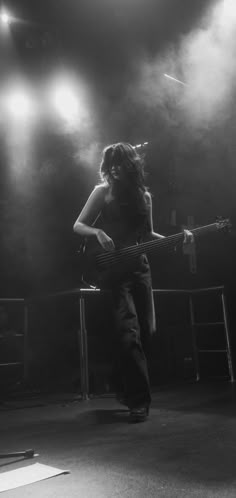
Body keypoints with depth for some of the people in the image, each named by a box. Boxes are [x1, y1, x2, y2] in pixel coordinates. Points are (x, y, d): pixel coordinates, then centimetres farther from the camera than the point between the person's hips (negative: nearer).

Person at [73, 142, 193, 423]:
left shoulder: (144, 195, 12)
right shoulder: (103, 191, 0)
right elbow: (78, 225, 0)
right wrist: (98, 233, -20)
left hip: (138, 266, 5)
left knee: (146, 331, 4)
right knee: (129, 332, -16)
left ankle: (127, 390, 24)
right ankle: (139, 401, -10)